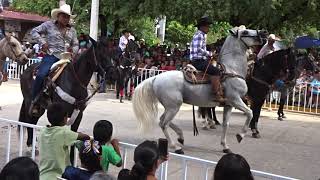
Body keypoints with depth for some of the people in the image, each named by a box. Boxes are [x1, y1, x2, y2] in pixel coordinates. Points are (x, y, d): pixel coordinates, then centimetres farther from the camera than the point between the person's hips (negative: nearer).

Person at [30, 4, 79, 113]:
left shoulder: (72, 30, 18)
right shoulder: (49, 25, 6)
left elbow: (76, 44, 23)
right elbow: (34, 32, 9)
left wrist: (73, 50, -1)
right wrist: (42, 43, -5)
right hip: (51, 56, -4)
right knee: (41, 75, -25)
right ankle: (34, 102, -12)